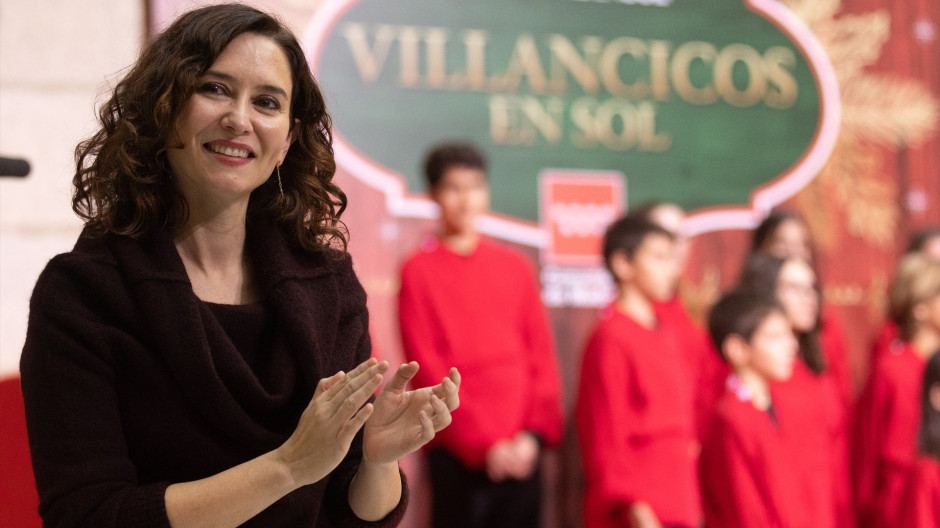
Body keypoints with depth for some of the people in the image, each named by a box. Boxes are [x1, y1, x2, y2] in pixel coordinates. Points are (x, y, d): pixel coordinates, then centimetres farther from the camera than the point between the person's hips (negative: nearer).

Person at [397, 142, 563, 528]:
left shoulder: (515, 266, 13)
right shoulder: (420, 270, 2)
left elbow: (542, 355, 9)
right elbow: (427, 368, -4)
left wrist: (536, 432, -5)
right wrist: (482, 443, -11)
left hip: (521, 451, 3)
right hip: (457, 453, -3)